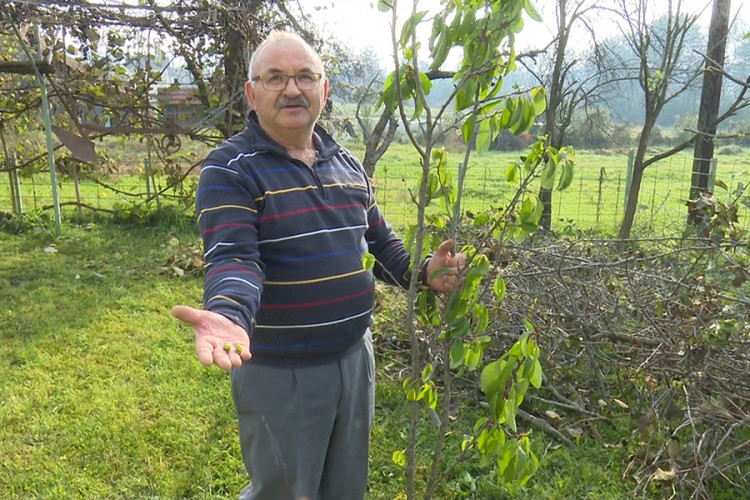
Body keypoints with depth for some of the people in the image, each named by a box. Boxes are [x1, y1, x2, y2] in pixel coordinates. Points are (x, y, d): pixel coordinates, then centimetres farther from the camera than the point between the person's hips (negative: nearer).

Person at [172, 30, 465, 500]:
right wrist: (228, 316, -44)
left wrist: (422, 270, -3)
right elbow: (233, 258, -24)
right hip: (277, 374, -6)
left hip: (356, 357, 6)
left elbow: (380, 240, 14)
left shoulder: (348, 165, 7)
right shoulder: (230, 168, -12)